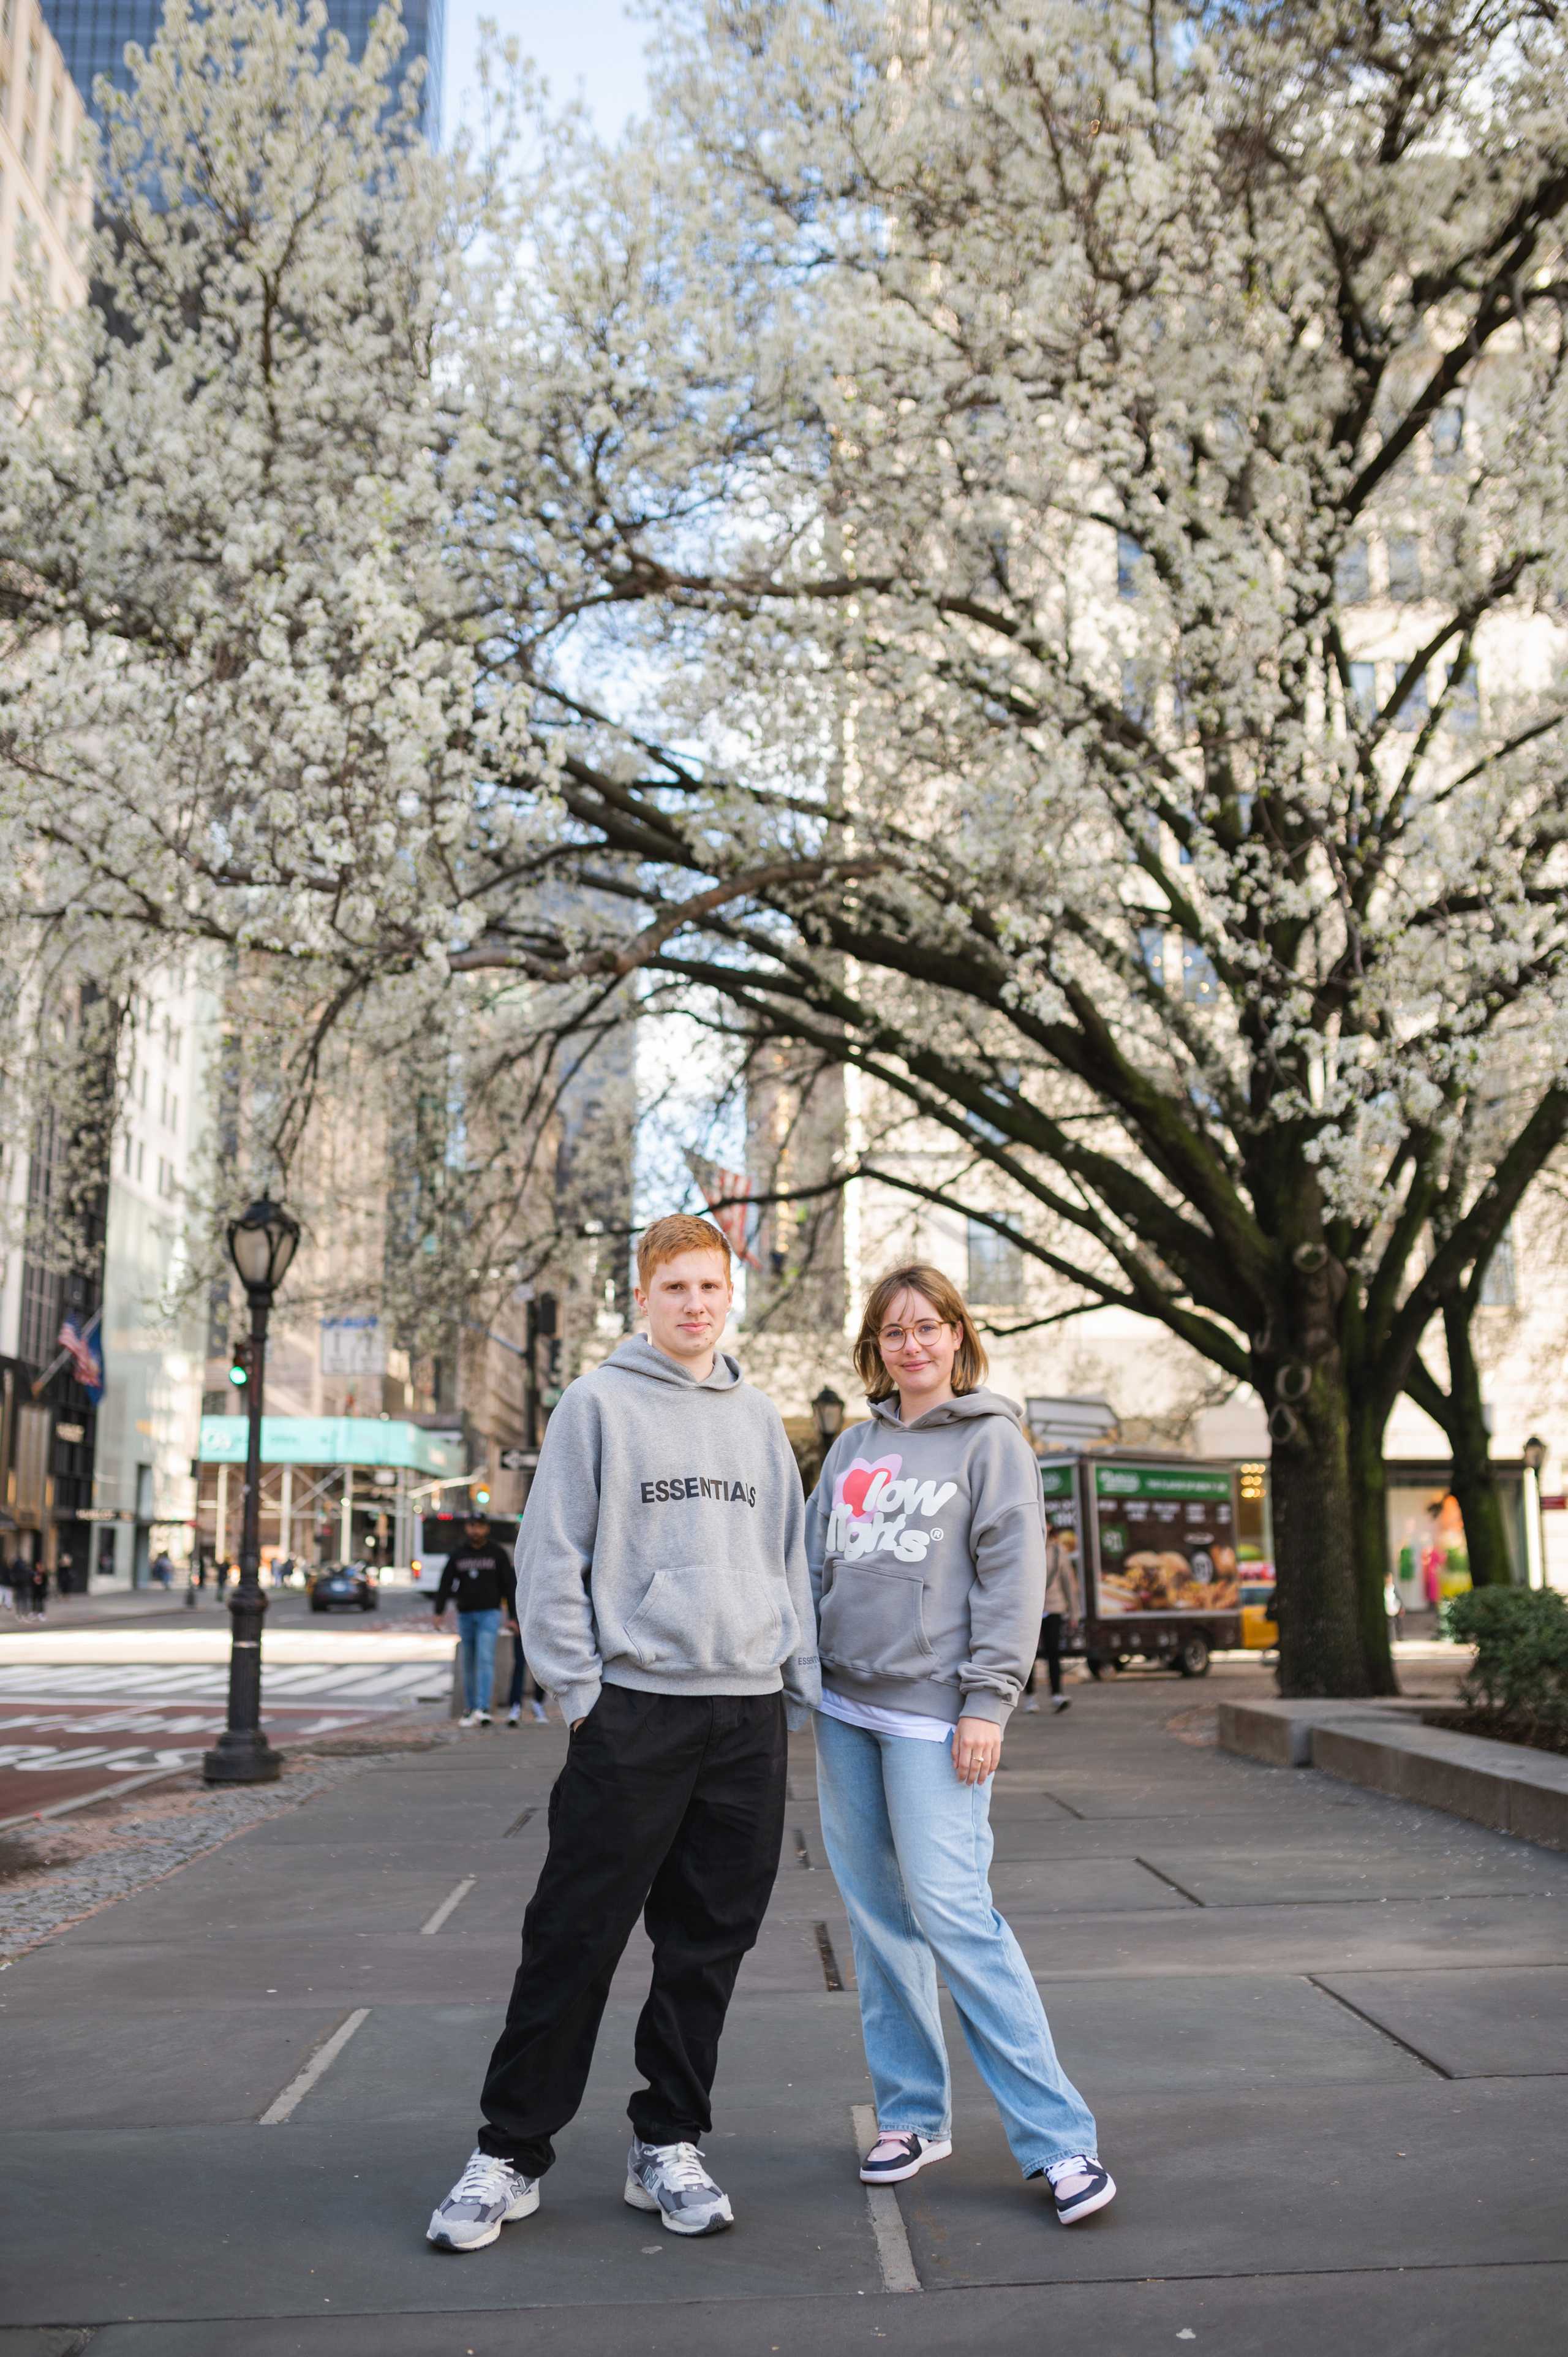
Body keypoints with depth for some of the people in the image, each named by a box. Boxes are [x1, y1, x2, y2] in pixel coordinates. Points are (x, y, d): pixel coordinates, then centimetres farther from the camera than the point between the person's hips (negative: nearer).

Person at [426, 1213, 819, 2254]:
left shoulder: (759, 1419, 13)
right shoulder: (600, 1402, -1)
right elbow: (552, 1556, -4)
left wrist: (805, 1692, 11)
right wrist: (579, 1689, -8)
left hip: (750, 1712, 4)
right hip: (634, 1709, -4)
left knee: (709, 1943, 10)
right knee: (577, 1938, 1)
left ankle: (668, 2146, 23)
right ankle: (511, 2151, 15)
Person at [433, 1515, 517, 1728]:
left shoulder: (497, 1554, 5)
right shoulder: (458, 1555, 10)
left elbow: (509, 1586, 6)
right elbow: (446, 1584, 9)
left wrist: (513, 1616, 1)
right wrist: (439, 1612, -2)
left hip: (489, 1614, -3)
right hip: (465, 1615, 3)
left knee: (485, 1660, -16)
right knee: (468, 1665, 6)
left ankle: (483, 1709, -23)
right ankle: (469, 1710, 15)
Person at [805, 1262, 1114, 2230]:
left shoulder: (992, 1440, -2)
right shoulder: (855, 1447, 14)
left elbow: (1013, 1577, -7)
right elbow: (815, 1566, 16)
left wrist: (986, 1702, -13)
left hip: (932, 1710, -6)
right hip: (845, 1707, 6)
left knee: (952, 1909, -12)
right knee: (878, 1915, 9)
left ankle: (1057, 2135, -4)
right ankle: (913, 2112, 21)